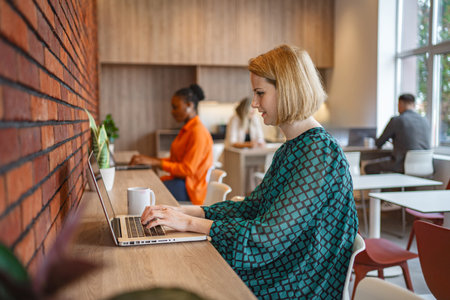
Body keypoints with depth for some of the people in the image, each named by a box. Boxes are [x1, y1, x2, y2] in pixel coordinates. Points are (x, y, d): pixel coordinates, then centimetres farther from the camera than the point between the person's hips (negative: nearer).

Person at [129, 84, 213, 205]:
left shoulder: (198, 132, -16)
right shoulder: (187, 129, 15)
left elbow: (187, 169, -20)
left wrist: (154, 162, -18)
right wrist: (148, 160, 4)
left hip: (189, 188, -9)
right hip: (178, 180, 9)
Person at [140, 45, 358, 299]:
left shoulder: (320, 153, -22)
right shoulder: (292, 148, 9)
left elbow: (268, 237, -24)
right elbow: (251, 206, 10)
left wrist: (190, 223, -18)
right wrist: (185, 211, 0)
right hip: (280, 271, 8)